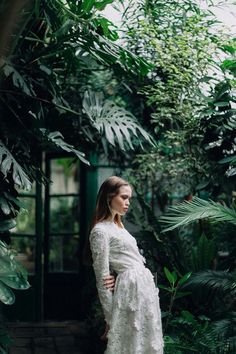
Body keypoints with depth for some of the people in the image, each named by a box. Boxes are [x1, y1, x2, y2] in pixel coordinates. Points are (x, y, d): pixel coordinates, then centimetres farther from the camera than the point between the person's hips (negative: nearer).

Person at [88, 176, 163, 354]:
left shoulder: (118, 225, 16)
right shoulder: (100, 231, -12)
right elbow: (102, 279, -13)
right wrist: (110, 319, -13)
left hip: (145, 285, 9)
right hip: (131, 289, -9)